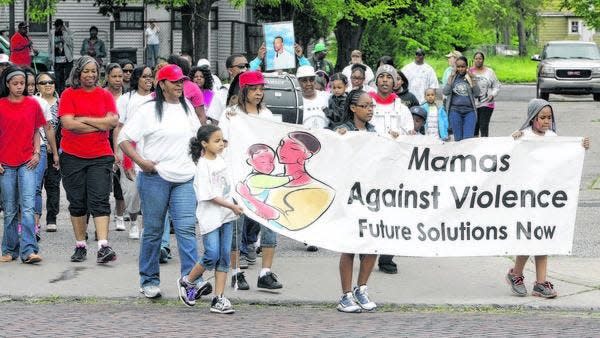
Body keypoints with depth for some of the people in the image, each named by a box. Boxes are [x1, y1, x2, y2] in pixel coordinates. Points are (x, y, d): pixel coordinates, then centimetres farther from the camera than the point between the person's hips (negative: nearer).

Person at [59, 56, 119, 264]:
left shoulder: (105, 95, 6)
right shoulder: (69, 94, 1)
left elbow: (113, 121, -7)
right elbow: (68, 123, -11)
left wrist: (84, 119, -11)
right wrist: (99, 125, -8)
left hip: (100, 156, 0)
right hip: (72, 157, 0)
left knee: (100, 200, -8)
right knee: (77, 203, 7)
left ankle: (103, 246, -16)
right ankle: (80, 246, 17)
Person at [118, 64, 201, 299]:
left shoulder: (187, 108, 13)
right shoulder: (149, 110, -4)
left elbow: (197, 136, 28)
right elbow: (124, 139, -6)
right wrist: (141, 161, -14)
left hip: (185, 178, 4)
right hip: (155, 177, -4)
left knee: (186, 228, -7)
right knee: (153, 230, 4)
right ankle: (149, 281, 14)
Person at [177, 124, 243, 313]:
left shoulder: (220, 160, 10)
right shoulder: (203, 166, -13)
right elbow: (209, 196, -16)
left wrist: (235, 206, 11)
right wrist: (232, 206, -15)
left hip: (226, 216, 7)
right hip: (210, 217, -7)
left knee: (224, 256, 4)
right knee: (212, 256, -10)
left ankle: (219, 299, 6)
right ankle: (187, 282, 15)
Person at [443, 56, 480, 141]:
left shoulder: (470, 77, 6)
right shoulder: (453, 77, 9)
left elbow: (477, 93, -1)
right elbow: (446, 92, -3)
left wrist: (471, 80, -9)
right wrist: (451, 78, -6)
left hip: (469, 111, -1)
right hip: (455, 110, 1)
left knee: (468, 138, -9)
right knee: (458, 138, 2)